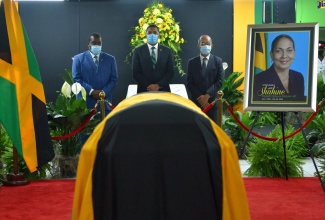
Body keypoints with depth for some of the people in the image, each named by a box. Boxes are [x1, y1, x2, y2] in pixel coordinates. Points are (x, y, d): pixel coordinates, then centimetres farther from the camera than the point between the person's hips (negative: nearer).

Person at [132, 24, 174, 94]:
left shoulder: (167, 51, 6)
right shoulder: (138, 51, 3)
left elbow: (170, 72, 1)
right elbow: (136, 72, -2)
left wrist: (158, 85, -12)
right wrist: (148, 86, -14)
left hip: (163, 90, 1)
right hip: (144, 90, -1)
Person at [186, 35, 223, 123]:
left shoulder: (217, 61, 4)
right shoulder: (192, 62, 6)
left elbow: (219, 81, -3)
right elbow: (189, 83, 0)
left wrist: (207, 95, -14)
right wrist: (200, 97, -12)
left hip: (211, 101, 0)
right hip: (196, 101, 1)